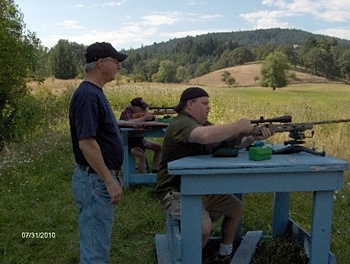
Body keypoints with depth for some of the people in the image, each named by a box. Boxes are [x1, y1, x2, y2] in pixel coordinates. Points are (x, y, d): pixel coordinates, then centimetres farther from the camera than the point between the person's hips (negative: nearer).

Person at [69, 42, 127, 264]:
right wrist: (110, 181, -23)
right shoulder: (87, 95, -19)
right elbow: (86, 143, -26)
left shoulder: (96, 93, 12)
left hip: (102, 179, 10)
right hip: (95, 180, -10)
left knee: (97, 243, 21)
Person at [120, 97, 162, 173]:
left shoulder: (141, 112, -2)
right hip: (127, 141, -8)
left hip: (139, 139, 8)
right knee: (141, 155, -32)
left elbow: (153, 118, 5)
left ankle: (155, 171, 11)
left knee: (159, 147, 4)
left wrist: (153, 117, -20)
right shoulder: (127, 113, -21)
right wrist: (145, 118, -36)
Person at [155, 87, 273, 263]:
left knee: (236, 208, 14)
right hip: (177, 193, -10)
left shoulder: (202, 123, 11)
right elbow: (206, 136, -42)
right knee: (204, 227, -30)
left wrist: (254, 137, -9)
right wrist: (238, 127, -28)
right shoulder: (181, 123, -21)